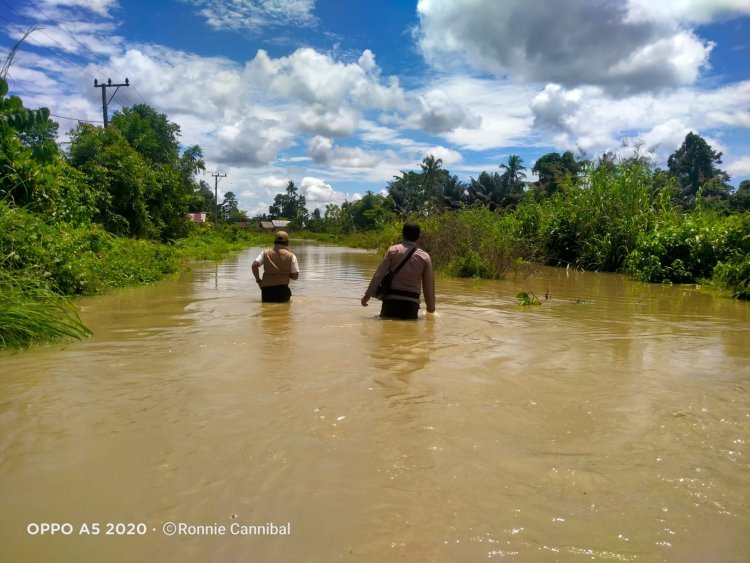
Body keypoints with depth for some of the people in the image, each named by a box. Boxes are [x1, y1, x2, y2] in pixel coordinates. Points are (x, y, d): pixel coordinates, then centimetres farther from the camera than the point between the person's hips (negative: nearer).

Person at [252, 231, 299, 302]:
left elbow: (254, 265, -3)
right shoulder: (291, 256, 2)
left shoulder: (265, 253, 8)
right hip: (282, 288, -2)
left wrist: (258, 279, 8)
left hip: (266, 289, 2)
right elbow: (295, 276, 0)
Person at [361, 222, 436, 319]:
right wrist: (431, 306, 19)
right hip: (411, 302, 0)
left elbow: (379, 274, -4)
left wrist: (368, 295, 2)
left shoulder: (393, 250, 0)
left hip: (391, 299, 0)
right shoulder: (425, 257, 3)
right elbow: (429, 285, 7)